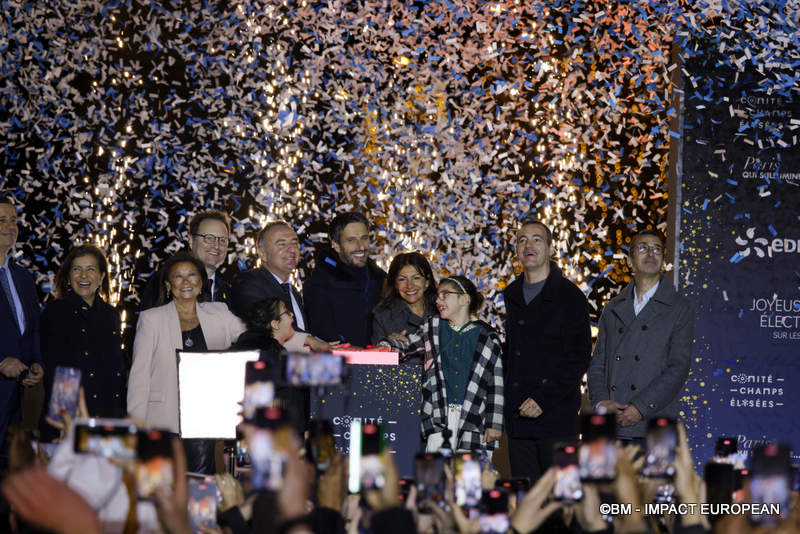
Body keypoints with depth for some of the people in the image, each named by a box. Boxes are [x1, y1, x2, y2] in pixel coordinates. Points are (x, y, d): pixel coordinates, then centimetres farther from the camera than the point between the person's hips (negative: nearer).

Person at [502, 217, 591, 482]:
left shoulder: (569, 296, -4)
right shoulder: (511, 295, 15)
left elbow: (578, 359, -9)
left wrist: (543, 400, -15)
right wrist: (509, 402, 9)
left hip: (556, 414, -5)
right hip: (518, 418, 5)